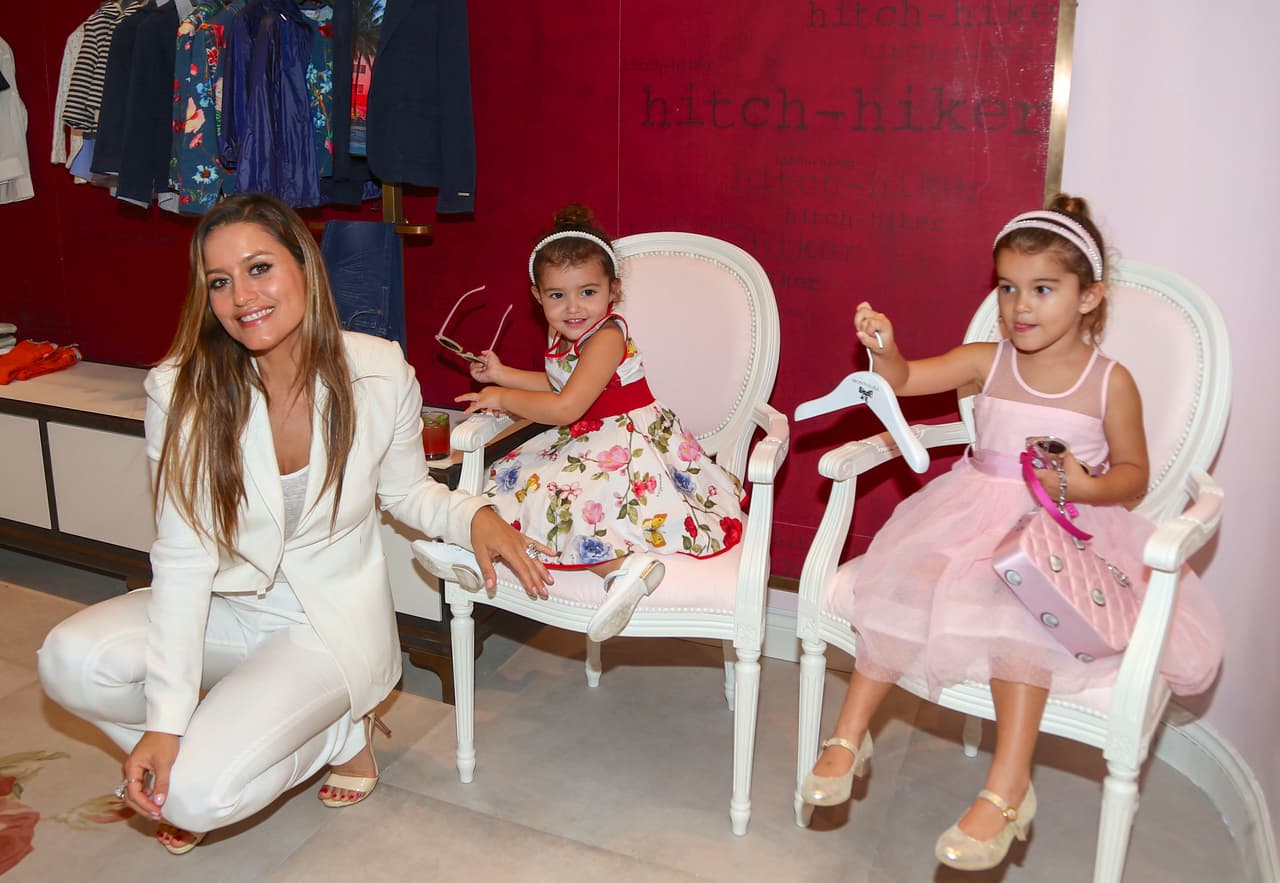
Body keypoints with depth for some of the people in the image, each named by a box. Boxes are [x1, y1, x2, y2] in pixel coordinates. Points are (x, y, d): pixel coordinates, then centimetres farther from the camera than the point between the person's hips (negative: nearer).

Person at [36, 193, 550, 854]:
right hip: (229, 607, 3)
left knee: (197, 794, -20)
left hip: (334, 619, -2)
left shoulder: (382, 374, -16)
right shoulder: (181, 391, -16)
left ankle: (342, 734, 10)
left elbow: (405, 490, 2)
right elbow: (184, 561, -17)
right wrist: (165, 722, -22)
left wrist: (473, 516, -20)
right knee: (71, 660, -24)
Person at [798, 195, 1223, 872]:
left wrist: (1086, 486, -18)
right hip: (973, 510, 3)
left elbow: (1133, 476, 4)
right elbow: (903, 379, -4)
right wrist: (885, 346, -27)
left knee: (1020, 615, -29)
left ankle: (1006, 790, -20)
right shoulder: (986, 361, 4)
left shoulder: (1110, 382, -2)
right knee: (904, 585, -19)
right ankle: (848, 738, -5)